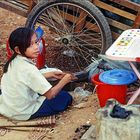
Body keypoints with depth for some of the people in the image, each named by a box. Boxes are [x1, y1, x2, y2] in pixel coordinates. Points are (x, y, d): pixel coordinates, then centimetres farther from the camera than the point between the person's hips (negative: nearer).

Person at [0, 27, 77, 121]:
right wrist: (64, 80, -9)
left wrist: (51, 74, 4)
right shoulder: (29, 69, -30)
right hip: (23, 114, -7)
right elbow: (50, 95, -24)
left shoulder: (14, 61, -5)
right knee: (66, 97, -1)